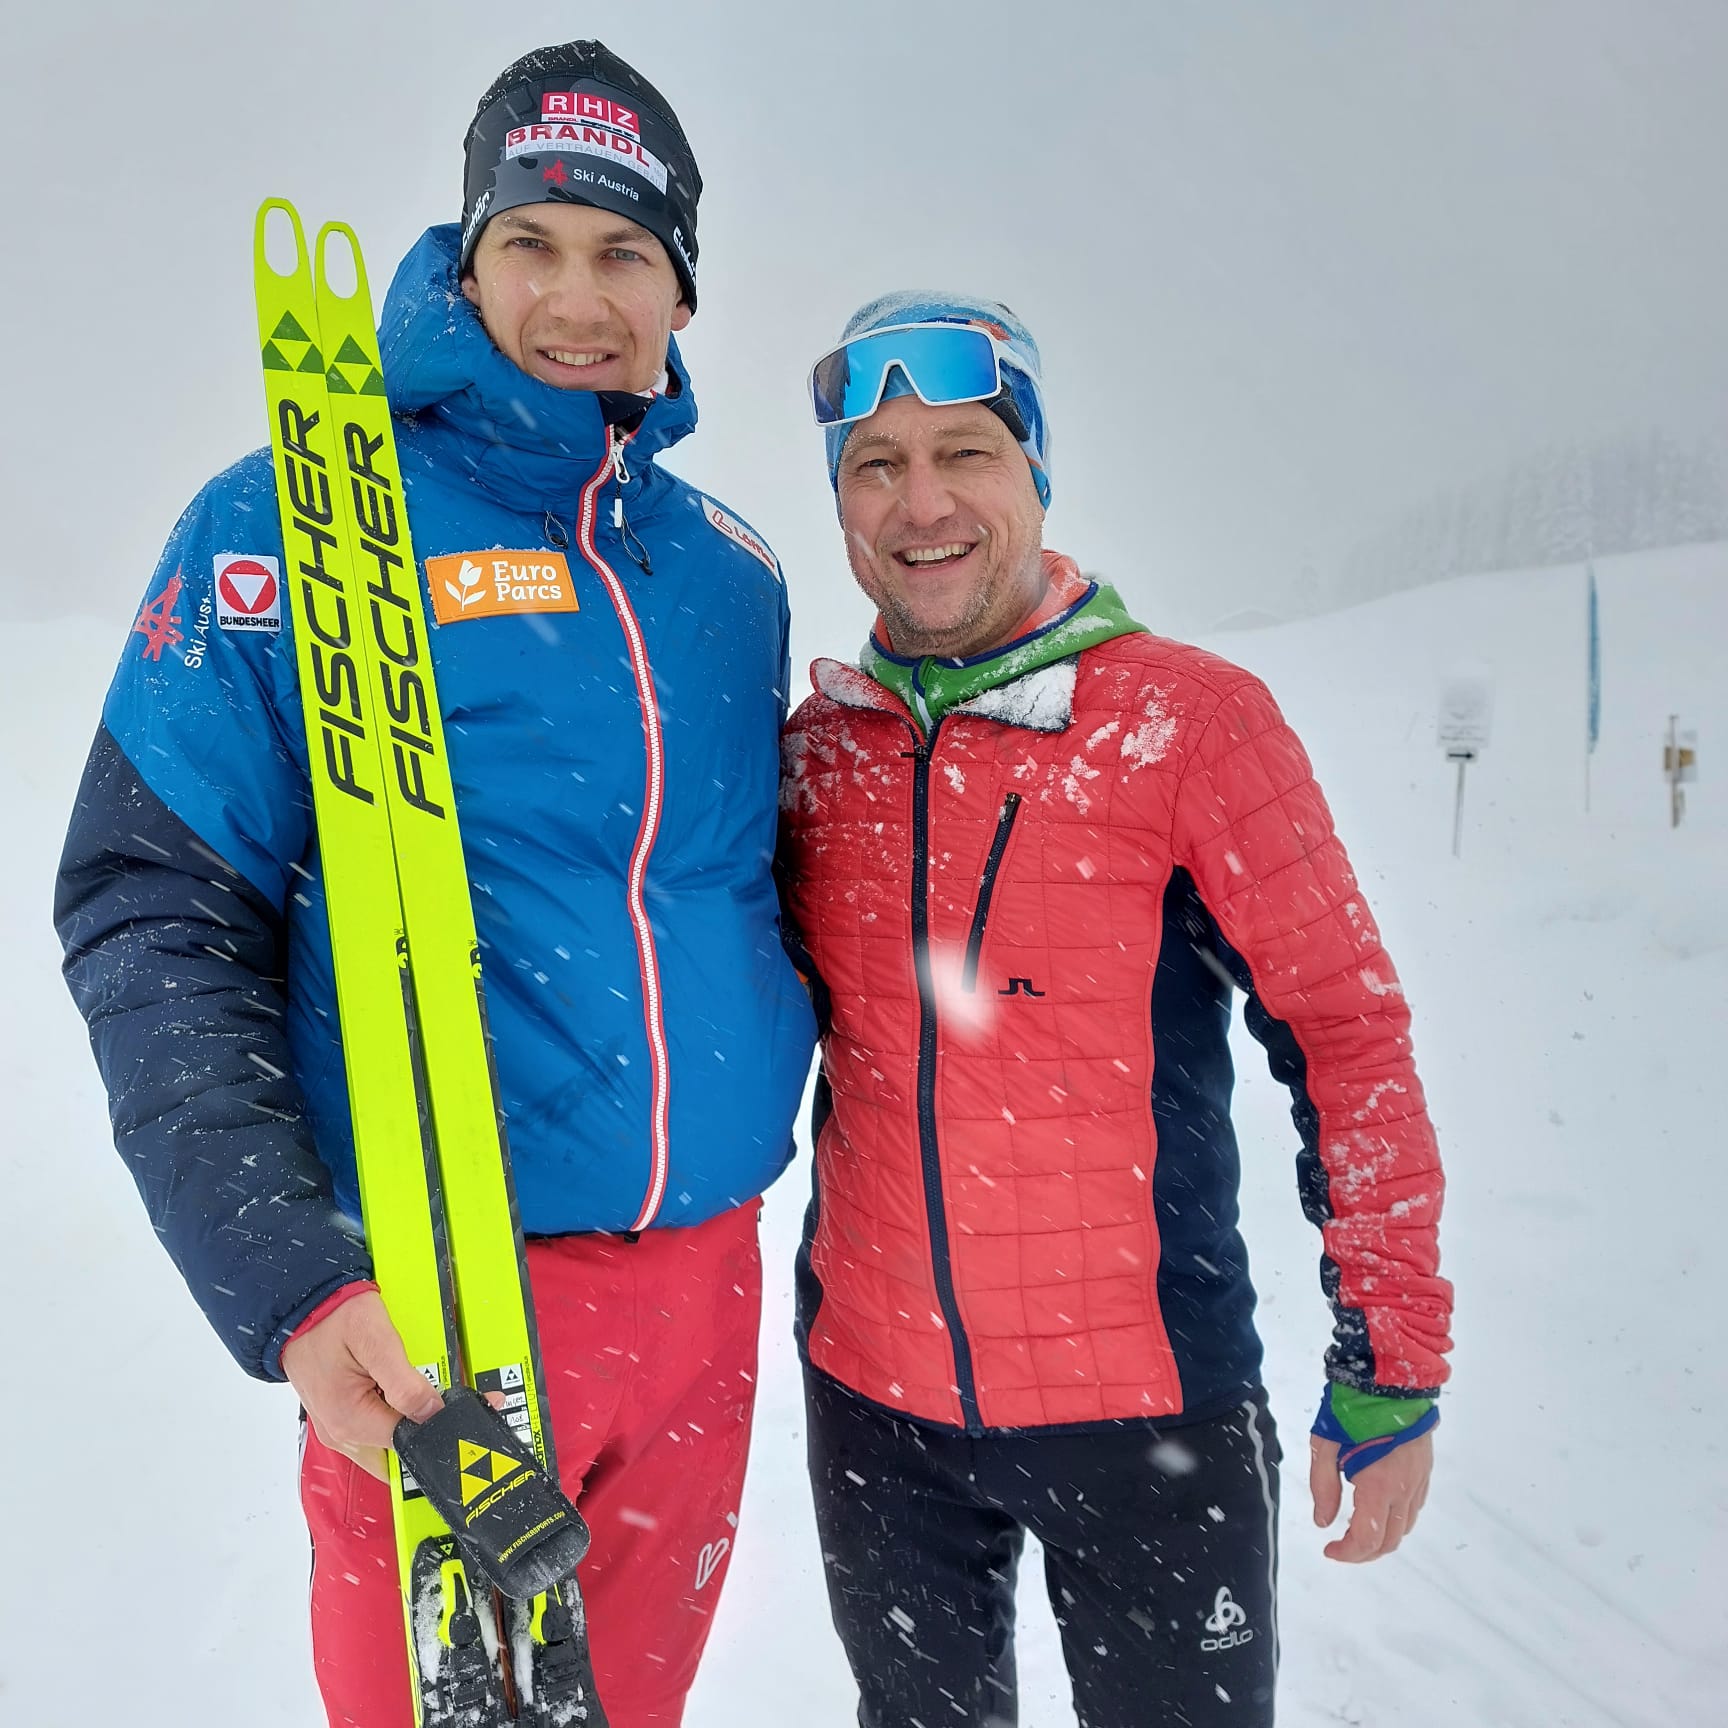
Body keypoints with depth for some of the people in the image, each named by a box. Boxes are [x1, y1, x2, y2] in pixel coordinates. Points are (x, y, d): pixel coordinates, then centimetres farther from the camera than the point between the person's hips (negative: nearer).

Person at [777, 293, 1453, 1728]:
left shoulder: (1193, 719, -12)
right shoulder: (815, 749, -1)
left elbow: (1347, 1035, -9)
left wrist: (1391, 1368, -7)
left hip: (1149, 1401, -3)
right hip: (871, 1392, 4)